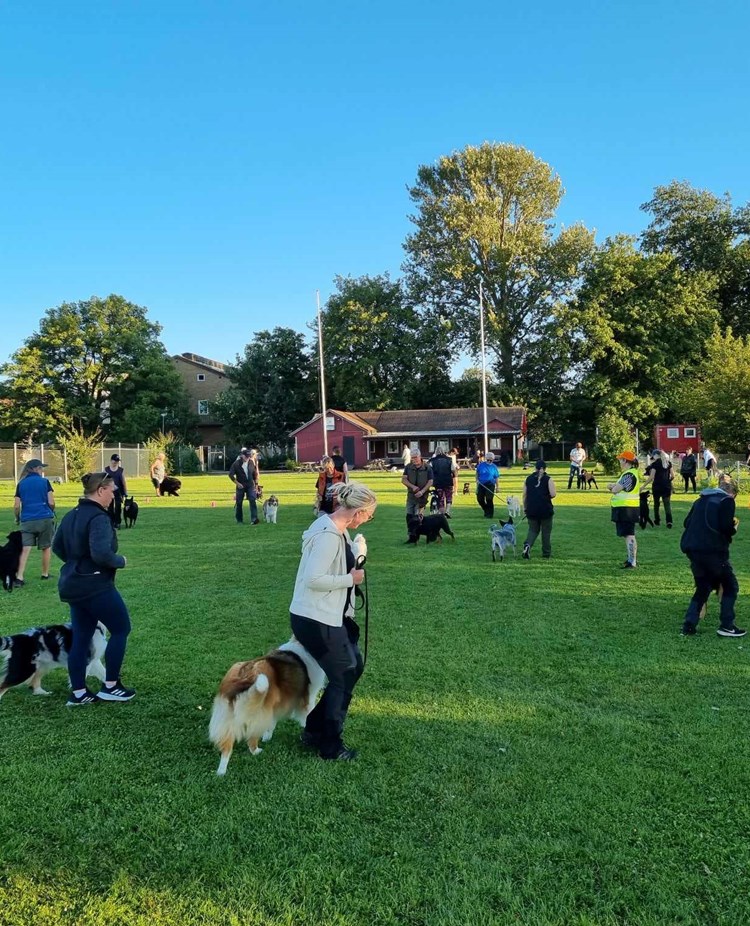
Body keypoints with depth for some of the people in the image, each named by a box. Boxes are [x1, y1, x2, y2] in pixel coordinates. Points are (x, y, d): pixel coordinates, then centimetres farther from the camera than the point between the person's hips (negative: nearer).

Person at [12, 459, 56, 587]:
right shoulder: (44, 481, 0)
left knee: (24, 549, -4)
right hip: (45, 519, -2)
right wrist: (52, 512, 17)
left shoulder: (21, 484, 7)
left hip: (27, 520, 2)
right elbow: (51, 502, -4)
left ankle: (19, 577, -14)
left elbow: (16, 506, 4)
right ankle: (45, 574, 23)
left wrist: (17, 518, 21)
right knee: (46, 548, 13)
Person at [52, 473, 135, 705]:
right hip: (95, 586, -9)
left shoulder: (71, 515, 10)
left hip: (73, 586, 9)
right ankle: (110, 687, 11)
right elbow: (102, 554, -31)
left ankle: (78, 693, 19)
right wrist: (121, 561, -13)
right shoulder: (98, 517, -20)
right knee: (121, 629, 5)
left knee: (81, 638, 14)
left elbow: (57, 547, 20)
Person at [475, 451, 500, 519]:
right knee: (480, 499, 3)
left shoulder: (494, 467, 3)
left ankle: (490, 513, 2)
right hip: (481, 484, 2)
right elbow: (477, 473, 16)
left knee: (489, 499, -9)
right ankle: (486, 510, 27)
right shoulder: (481, 465, 3)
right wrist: (477, 479, 0)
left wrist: (497, 487, 6)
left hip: (490, 485, -2)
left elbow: (496, 478, 7)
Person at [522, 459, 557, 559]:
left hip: (531, 509, 3)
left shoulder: (528, 479, 5)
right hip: (545, 509, -3)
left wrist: (525, 508, 14)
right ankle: (546, 554, 18)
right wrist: (547, 495, 9)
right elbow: (553, 494, -13)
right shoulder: (548, 479, -5)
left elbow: (525, 495, 5)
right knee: (546, 532, 11)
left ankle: (527, 545, -13)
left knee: (533, 530, 14)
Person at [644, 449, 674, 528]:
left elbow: (651, 477, -12)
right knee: (667, 504, 0)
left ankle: (657, 521, 21)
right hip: (667, 486, 4)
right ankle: (669, 521, -15)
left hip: (657, 486, -4)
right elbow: (672, 476, 9)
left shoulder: (655, 463, -8)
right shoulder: (668, 462, 8)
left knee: (656, 503, 13)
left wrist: (644, 485, -6)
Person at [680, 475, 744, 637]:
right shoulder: (727, 501, -1)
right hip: (713, 550, -7)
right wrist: (734, 527, 8)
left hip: (692, 548, 7)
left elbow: (687, 522, 17)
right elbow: (726, 527, -12)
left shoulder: (701, 500, 19)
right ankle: (726, 625, 8)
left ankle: (689, 625, 10)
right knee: (730, 586, 10)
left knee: (703, 586, 18)